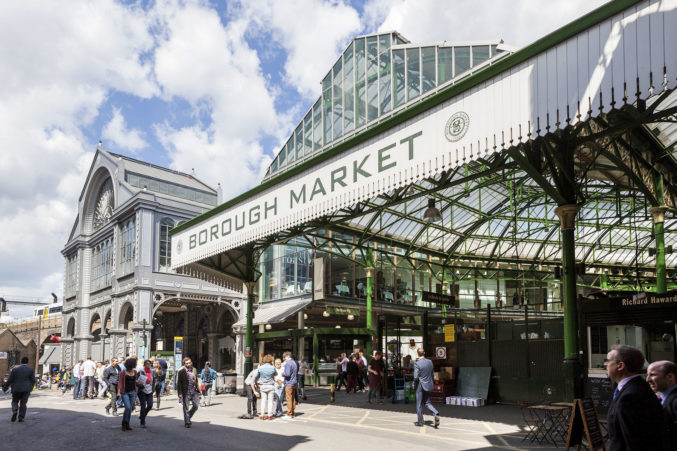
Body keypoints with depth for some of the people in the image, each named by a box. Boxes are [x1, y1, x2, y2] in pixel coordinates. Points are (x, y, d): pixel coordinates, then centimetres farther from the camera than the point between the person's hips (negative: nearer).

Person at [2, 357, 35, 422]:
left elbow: (10, 380, 0)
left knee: (15, 402, 15)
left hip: (16, 389, 0)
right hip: (26, 389, 0)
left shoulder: (15, 369, -1)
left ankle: (14, 411, -10)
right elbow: (33, 380, -1)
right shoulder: (31, 369, -1)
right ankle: (21, 417, 2)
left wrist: (5, 387, 14)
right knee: (23, 403, 8)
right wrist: (30, 388, 14)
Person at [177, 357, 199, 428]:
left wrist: (197, 390, 14)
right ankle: (187, 422, 16)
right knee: (186, 408, 3)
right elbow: (178, 383, -6)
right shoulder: (181, 371, -6)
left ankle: (188, 418, 24)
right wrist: (180, 393, -12)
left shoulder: (194, 370, 9)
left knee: (196, 405, 1)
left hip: (194, 392, 4)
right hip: (186, 392, -4)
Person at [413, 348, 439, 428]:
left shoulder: (417, 364, -17)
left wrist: (415, 382, 1)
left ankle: (420, 421, 15)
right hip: (428, 385, 6)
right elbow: (432, 374, 10)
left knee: (419, 404, 8)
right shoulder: (430, 362, 2)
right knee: (427, 402, 16)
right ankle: (436, 413, -8)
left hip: (420, 386, -6)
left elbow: (416, 377, -19)